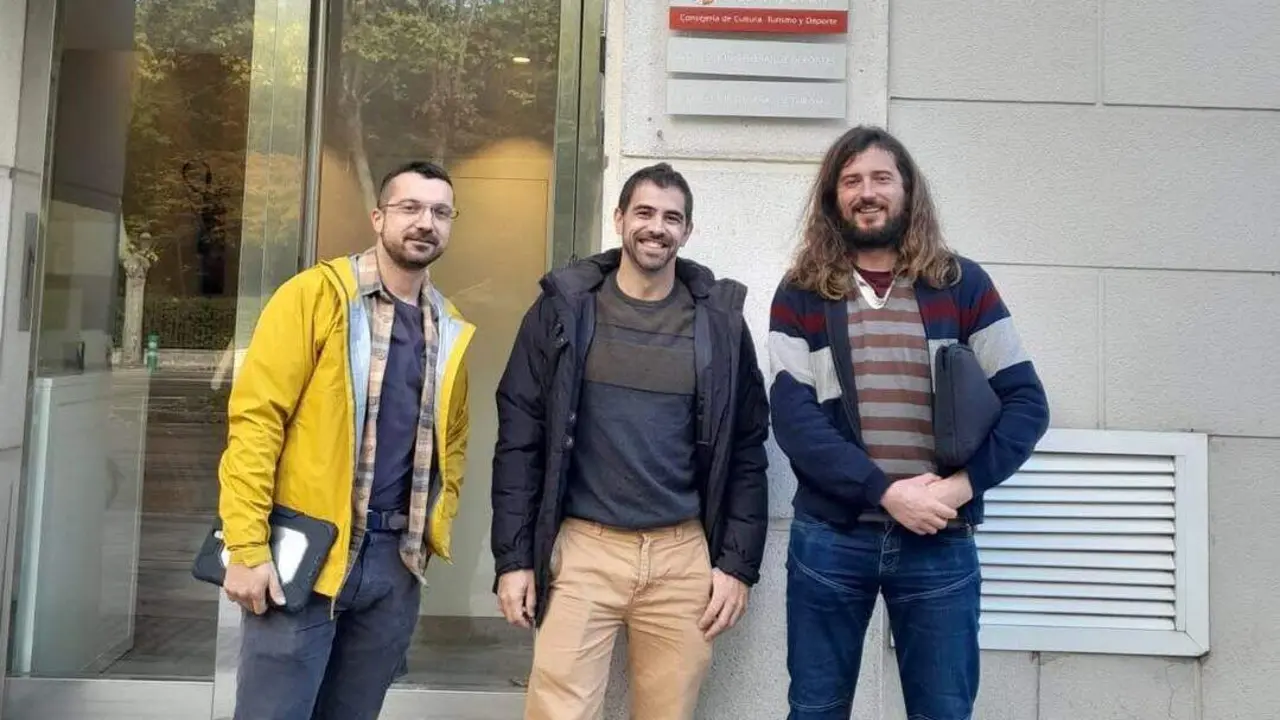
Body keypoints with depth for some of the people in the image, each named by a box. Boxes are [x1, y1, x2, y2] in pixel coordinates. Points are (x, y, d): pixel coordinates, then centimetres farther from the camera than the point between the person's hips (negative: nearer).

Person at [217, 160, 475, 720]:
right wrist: (247, 547, -14)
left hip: (396, 560, 5)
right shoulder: (317, 294, -6)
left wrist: (434, 529, 9)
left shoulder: (451, 331, 10)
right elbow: (255, 418, -10)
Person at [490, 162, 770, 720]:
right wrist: (513, 556, -3)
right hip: (582, 549, -1)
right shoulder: (564, 308, 1)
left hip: (684, 556, 2)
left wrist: (738, 563, 1)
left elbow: (746, 449, 6)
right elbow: (520, 440, 1)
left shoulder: (719, 321, 4)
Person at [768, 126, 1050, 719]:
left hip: (940, 542, 1)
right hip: (829, 539, 0)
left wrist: (962, 485, -13)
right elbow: (791, 416, -7)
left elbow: (1027, 403, 2)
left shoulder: (962, 285, 5)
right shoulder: (801, 294, 3)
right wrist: (886, 492, -17)